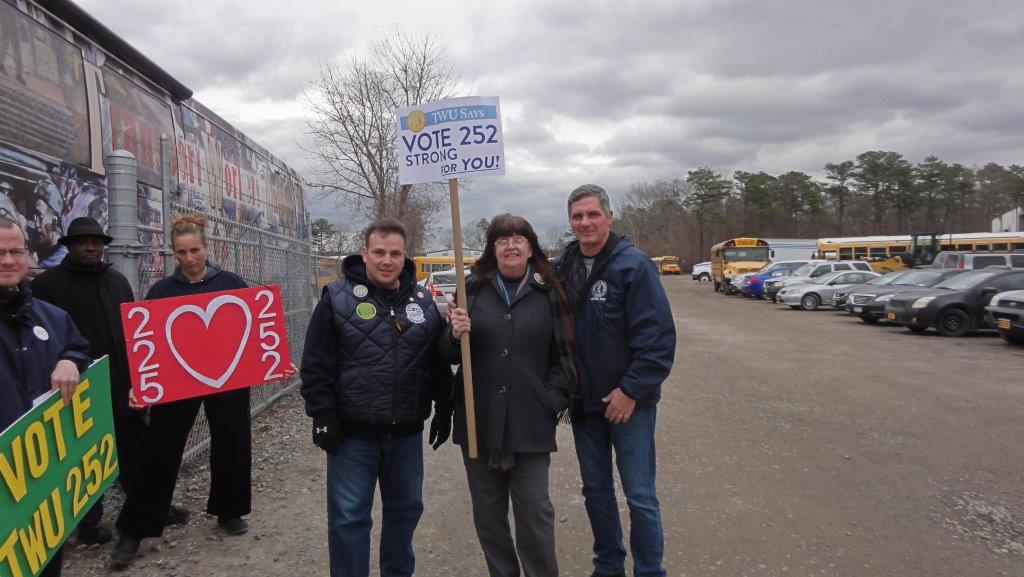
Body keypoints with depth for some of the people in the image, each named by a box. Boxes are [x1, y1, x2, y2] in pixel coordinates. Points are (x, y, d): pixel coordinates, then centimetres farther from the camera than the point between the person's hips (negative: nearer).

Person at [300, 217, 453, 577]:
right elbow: (316, 365, -6)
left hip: (407, 433, 4)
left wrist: (444, 409, 10)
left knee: (405, 509, 16)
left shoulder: (422, 301, 6)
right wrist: (323, 415, -11)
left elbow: (439, 362, 12)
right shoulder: (338, 299, -5)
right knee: (349, 517, 5)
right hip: (352, 434, -4)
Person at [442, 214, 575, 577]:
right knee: (488, 513, 13)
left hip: (530, 424, -2)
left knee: (534, 513, 3)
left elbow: (564, 356, 6)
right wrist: (455, 335, -14)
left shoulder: (549, 294, 2)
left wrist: (552, 401, -5)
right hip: (479, 421, 2)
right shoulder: (473, 290, 5)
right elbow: (451, 356, 7)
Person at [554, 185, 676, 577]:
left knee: (640, 496, 2)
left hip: (628, 402, -5)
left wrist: (632, 390, -17)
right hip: (584, 401, 5)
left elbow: (659, 337, -16)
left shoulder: (633, 265, -12)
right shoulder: (561, 268, 4)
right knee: (596, 490, 17)